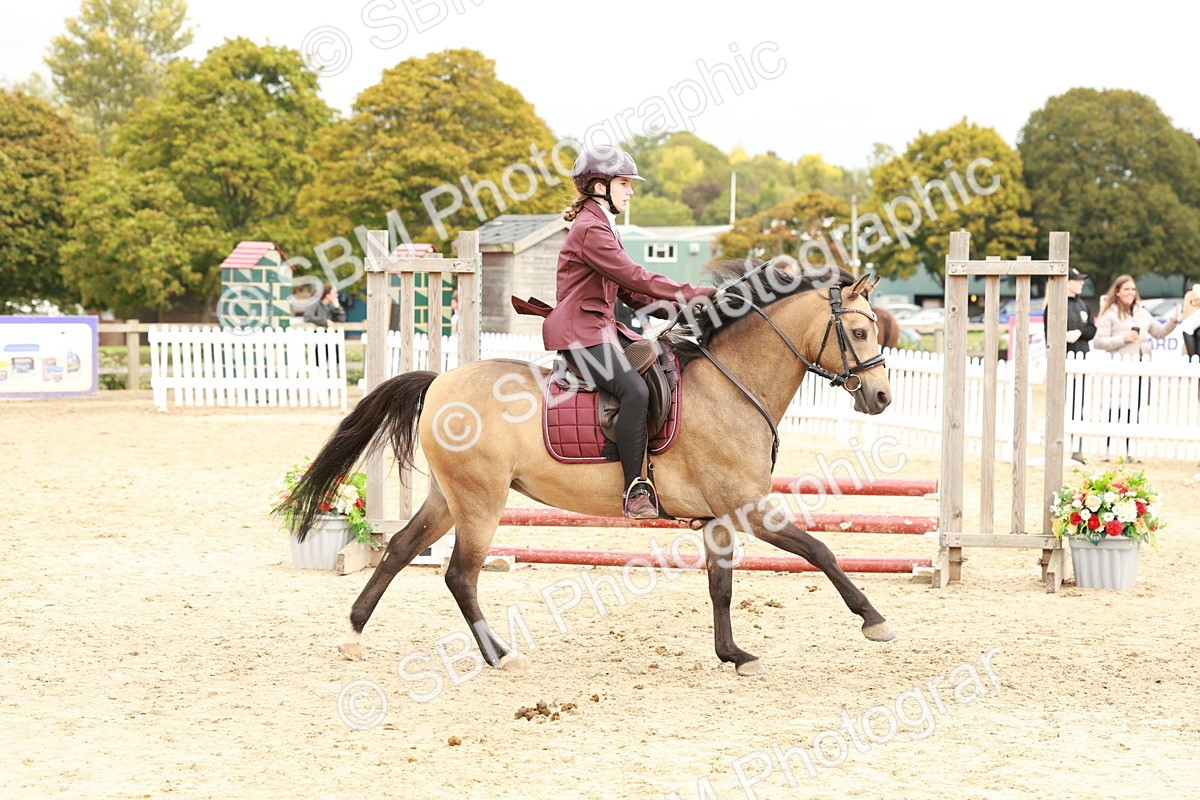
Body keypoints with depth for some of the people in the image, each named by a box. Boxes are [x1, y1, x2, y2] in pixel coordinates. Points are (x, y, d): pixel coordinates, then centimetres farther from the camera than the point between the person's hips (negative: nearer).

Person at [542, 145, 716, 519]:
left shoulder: (602, 227, 21)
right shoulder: (589, 229, -13)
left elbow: (627, 290, 19)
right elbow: (634, 277, -19)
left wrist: (675, 305, 4)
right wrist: (693, 294, -16)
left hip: (604, 327, 11)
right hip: (581, 332, -11)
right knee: (635, 390, -30)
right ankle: (636, 489, -30)